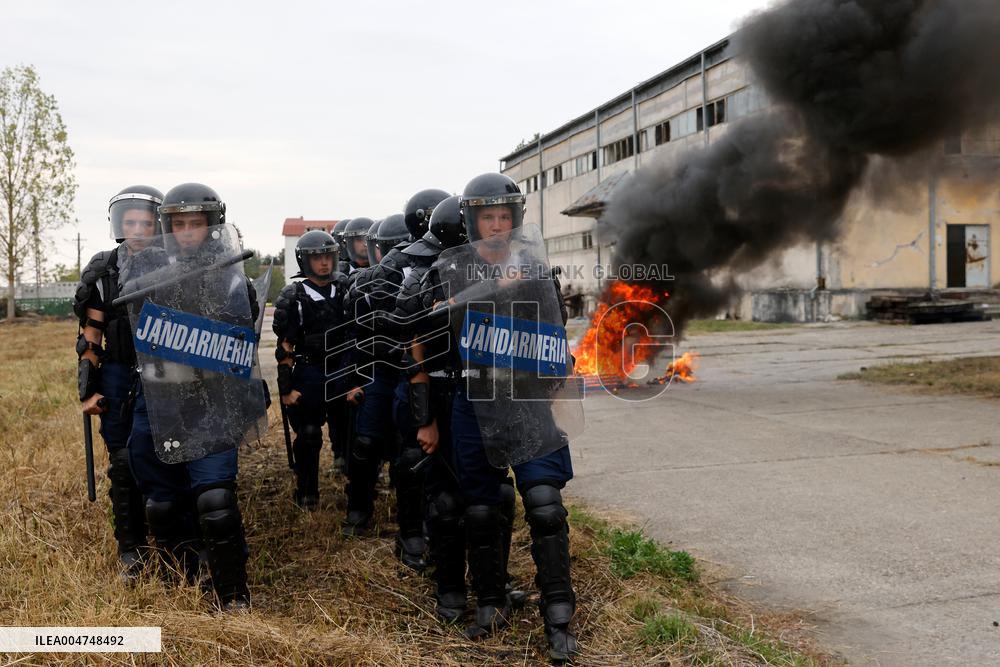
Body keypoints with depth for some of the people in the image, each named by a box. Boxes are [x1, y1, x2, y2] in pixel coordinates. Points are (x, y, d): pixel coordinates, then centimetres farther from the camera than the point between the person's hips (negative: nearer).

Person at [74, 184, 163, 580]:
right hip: (119, 379, 0)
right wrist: (88, 389, -3)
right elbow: (91, 338, 2)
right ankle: (131, 549, 15)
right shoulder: (103, 272, 1)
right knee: (124, 464, 3)